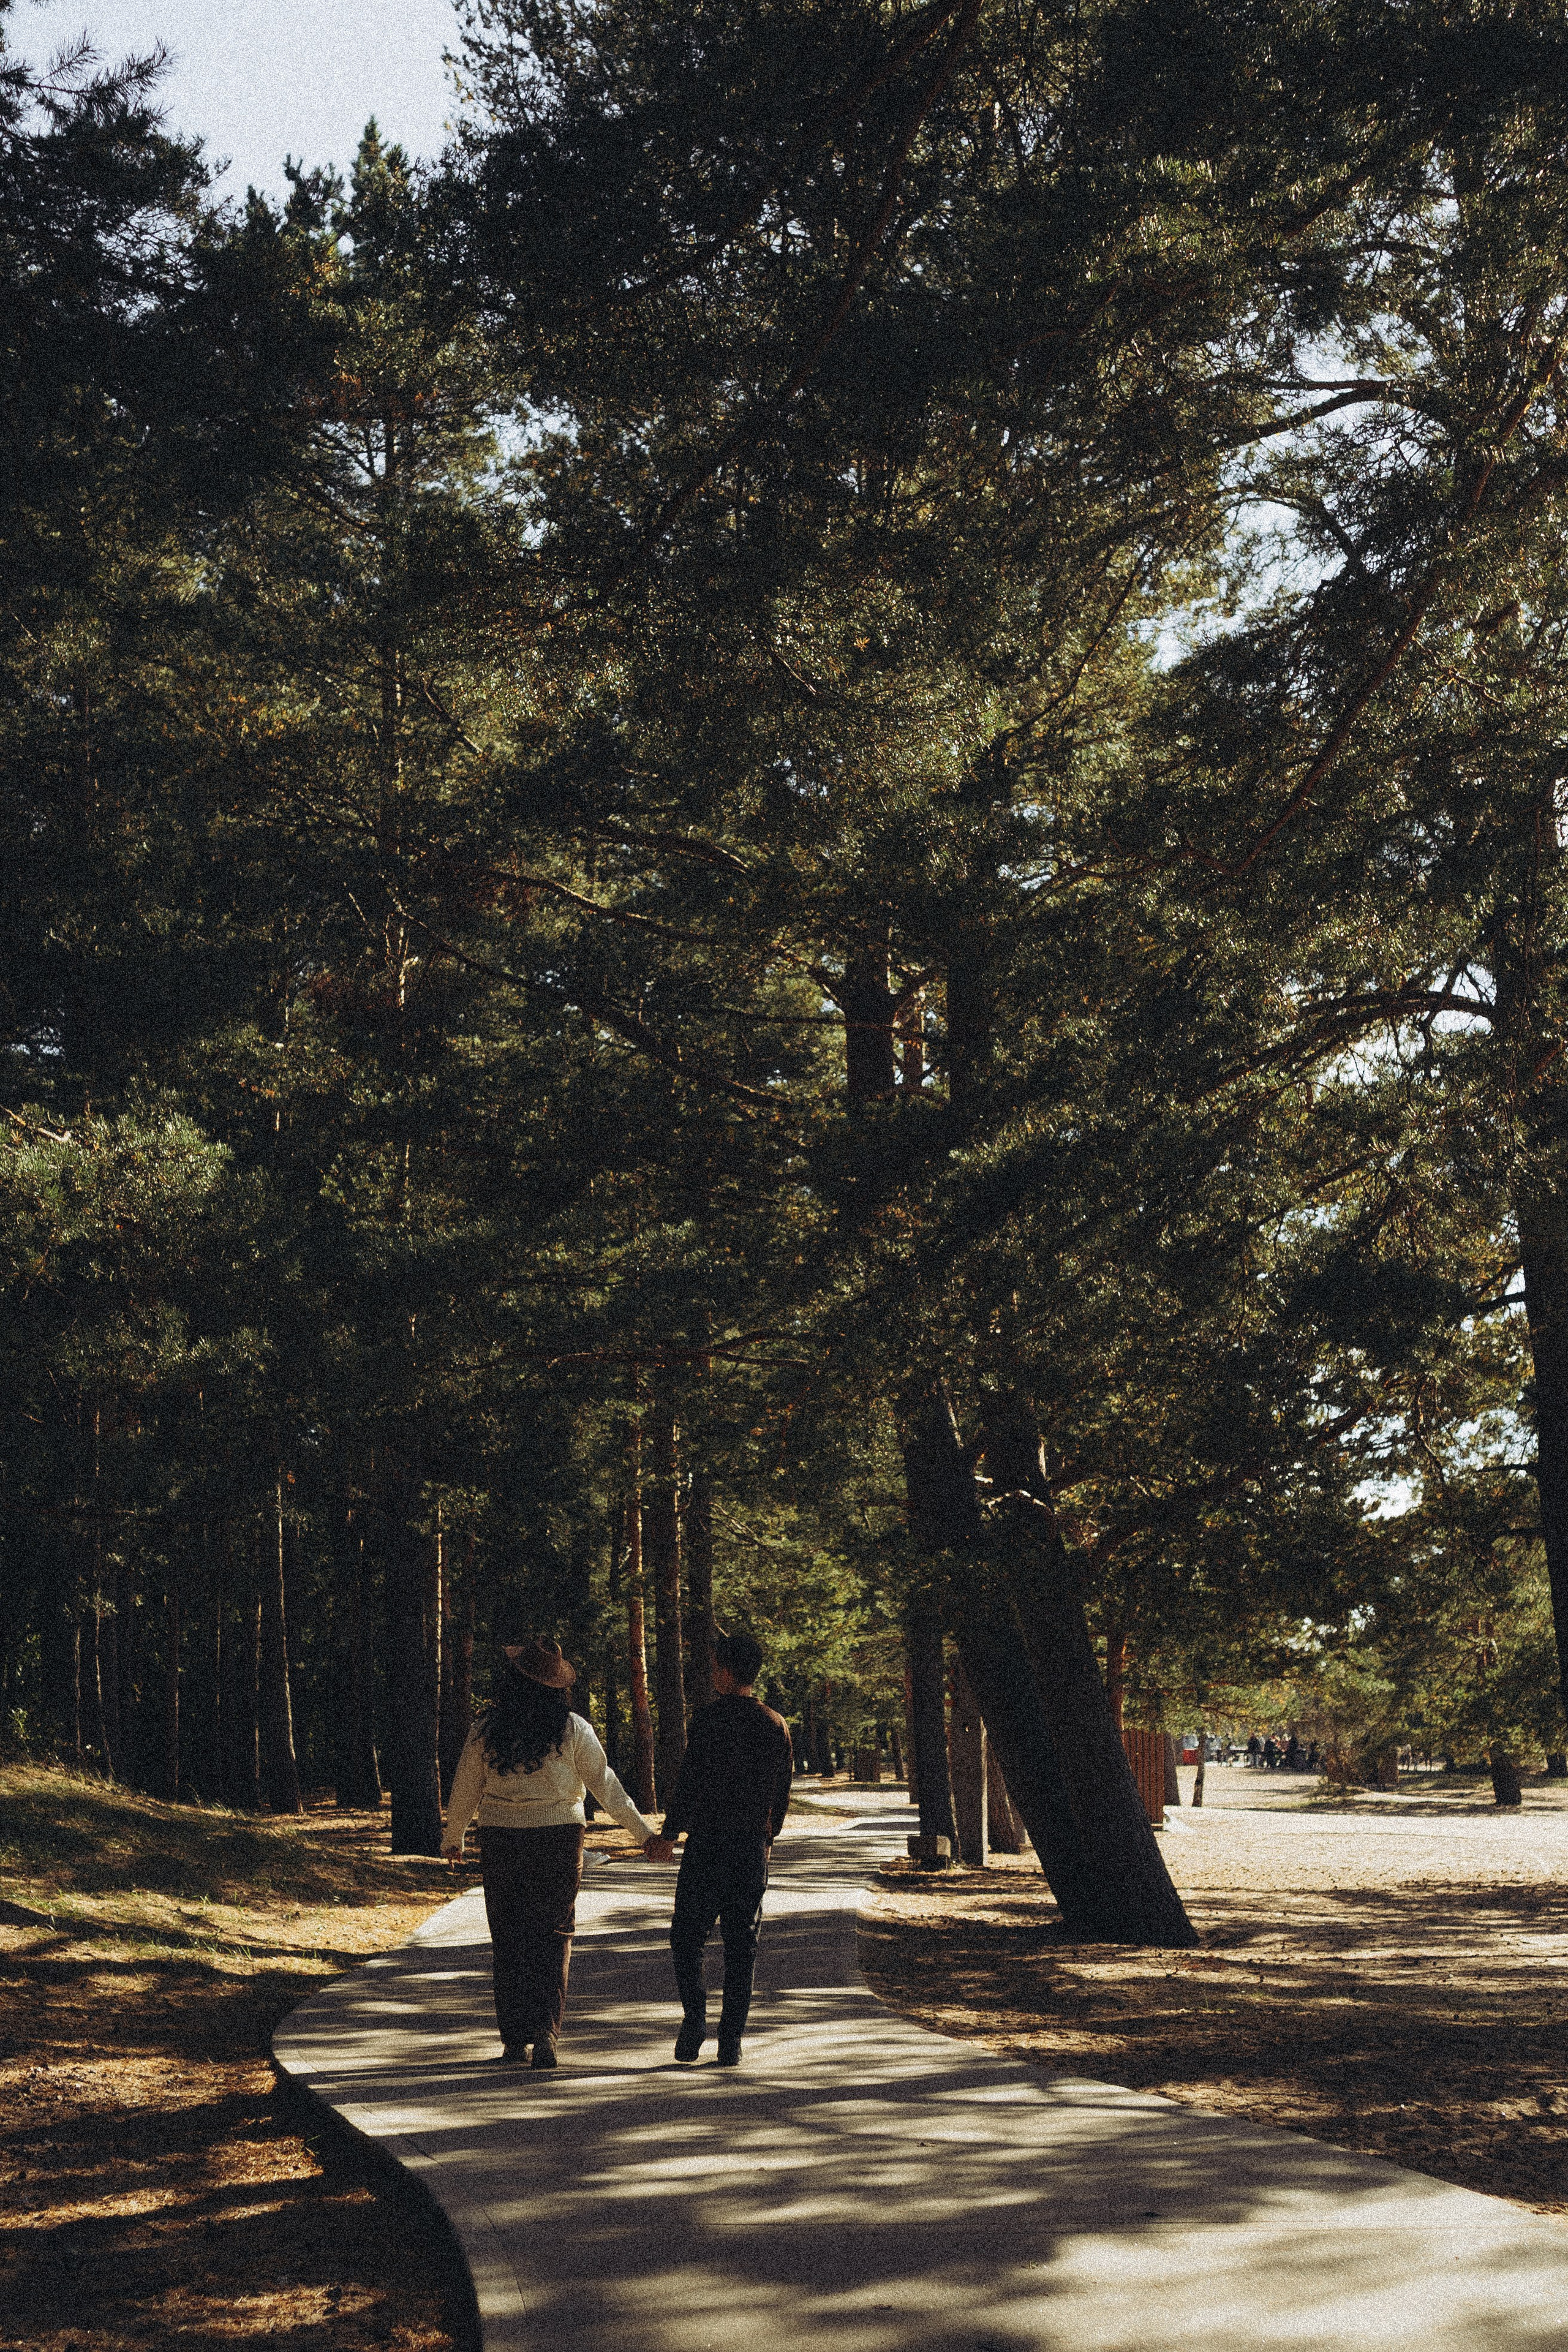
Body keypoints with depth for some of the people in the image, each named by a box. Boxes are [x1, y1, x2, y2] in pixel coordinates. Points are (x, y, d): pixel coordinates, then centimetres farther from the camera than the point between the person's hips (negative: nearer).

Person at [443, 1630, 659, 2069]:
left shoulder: (487, 1729, -4)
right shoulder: (573, 1729, -6)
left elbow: (465, 1789, 5)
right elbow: (605, 1785, -4)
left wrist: (452, 1838, 22)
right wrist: (644, 1832, 4)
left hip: (500, 1840, 1)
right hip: (559, 1837, 0)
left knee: (509, 1939, 10)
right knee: (553, 1935, 7)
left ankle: (515, 2040, 13)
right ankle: (545, 2031, -8)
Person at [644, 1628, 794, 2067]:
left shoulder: (709, 1719, -10)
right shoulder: (777, 1725, 8)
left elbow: (692, 1782, -15)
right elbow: (783, 1791, 13)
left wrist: (670, 1834, -9)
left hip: (708, 1844, -4)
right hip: (754, 1846, 5)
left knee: (687, 1937, 7)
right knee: (742, 1945, 7)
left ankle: (695, 2018, -11)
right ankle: (731, 2043, 5)